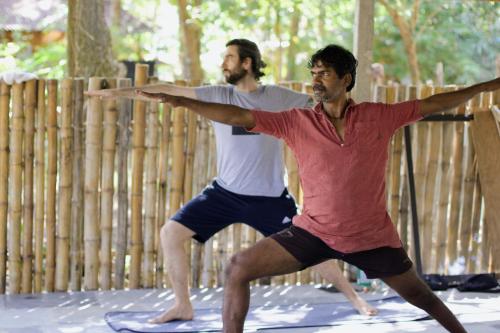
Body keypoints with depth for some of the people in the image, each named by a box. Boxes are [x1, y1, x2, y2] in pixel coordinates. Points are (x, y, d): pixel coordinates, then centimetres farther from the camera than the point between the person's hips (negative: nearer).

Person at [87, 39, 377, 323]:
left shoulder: (278, 97, -4)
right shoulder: (219, 95, -2)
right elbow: (170, 91, -8)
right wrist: (118, 92, -11)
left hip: (270, 198, -2)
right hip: (225, 193, 2)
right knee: (170, 233, -7)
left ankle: (354, 298, 24)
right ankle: (183, 306, 7)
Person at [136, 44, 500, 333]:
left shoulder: (379, 117, -5)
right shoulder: (298, 121, -6)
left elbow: (434, 104, 2)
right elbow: (238, 116, -11)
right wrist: (180, 101, -18)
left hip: (372, 235, -1)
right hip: (314, 231, 1)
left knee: (420, 295, 13)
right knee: (239, 269, -8)